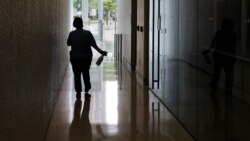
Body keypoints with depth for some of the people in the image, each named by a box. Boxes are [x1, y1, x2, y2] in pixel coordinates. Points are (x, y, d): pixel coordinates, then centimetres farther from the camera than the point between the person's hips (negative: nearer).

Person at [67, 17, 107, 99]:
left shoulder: (72, 34, -7)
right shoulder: (87, 33, -8)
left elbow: (68, 44, 5)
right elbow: (94, 45, -9)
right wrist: (101, 52, -2)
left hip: (75, 58, 0)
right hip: (86, 57, 1)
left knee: (77, 75, 6)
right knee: (86, 74, 13)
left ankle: (78, 93, 5)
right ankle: (86, 91, 12)